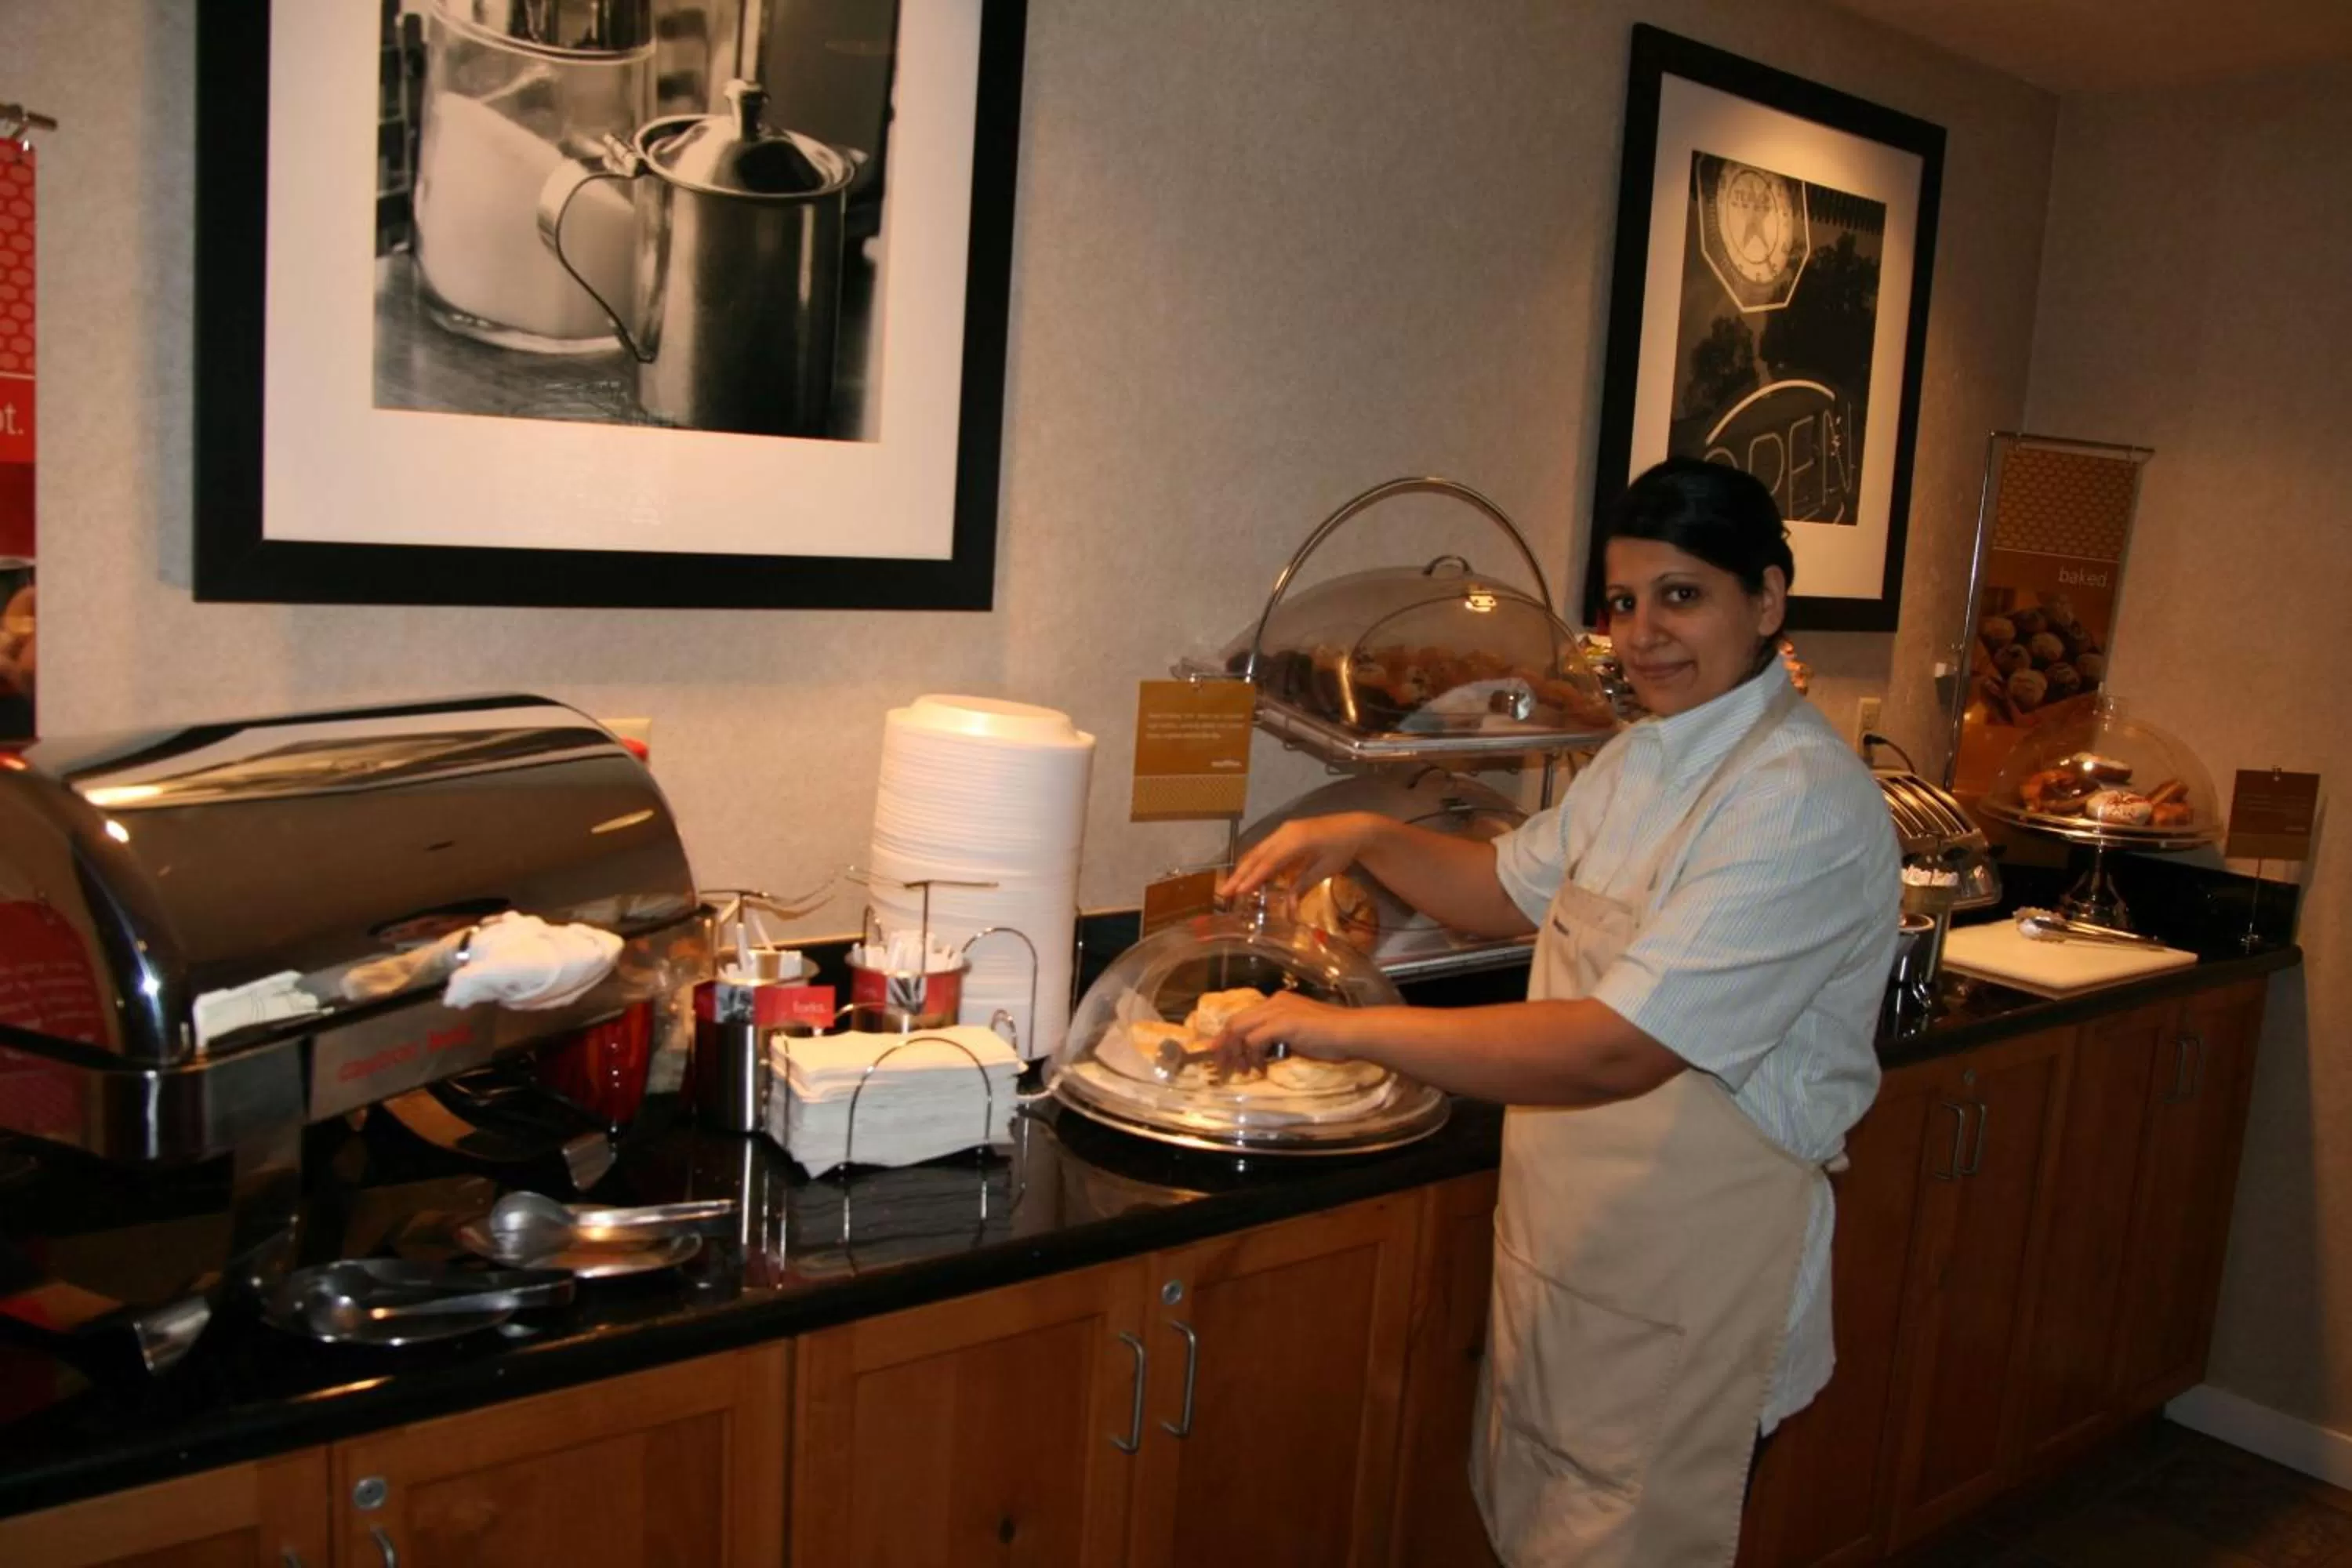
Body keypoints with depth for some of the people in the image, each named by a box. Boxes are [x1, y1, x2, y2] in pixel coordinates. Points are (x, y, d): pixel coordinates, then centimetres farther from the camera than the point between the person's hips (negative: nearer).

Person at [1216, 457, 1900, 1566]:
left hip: (1682, 1297, -8)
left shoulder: (1803, 802, -23)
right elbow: (1514, 888, 21)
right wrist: (1367, 838, 2)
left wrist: (1347, 1029, -28)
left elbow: (1619, 1051, -30)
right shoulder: (1644, 758, 7)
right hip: (1560, 1254, 8)